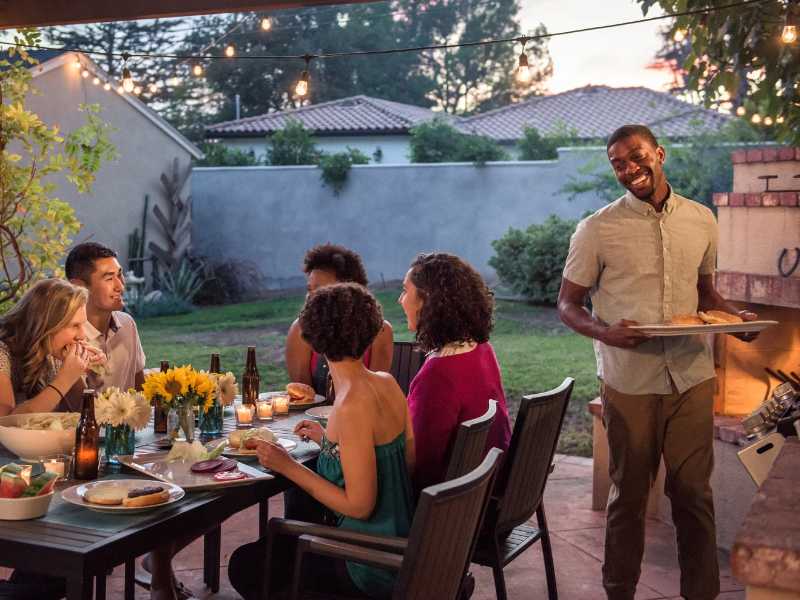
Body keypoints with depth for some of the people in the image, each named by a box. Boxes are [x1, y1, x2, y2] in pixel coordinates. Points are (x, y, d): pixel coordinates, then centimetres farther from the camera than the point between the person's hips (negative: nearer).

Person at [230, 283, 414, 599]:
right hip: (398, 540, 8)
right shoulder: (387, 383, 0)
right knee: (276, 537, 25)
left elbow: (359, 505, -23)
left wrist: (288, 466, -15)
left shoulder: (352, 407, -25)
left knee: (244, 566, 4)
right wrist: (328, 439, 13)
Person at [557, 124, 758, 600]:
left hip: (692, 378, 3)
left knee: (694, 492, 9)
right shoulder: (597, 230, -5)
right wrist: (605, 333, -21)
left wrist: (735, 315, -2)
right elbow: (568, 304, -1)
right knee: (629, 494, 10)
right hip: (629, 383, -2)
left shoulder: (702, 221, 6)